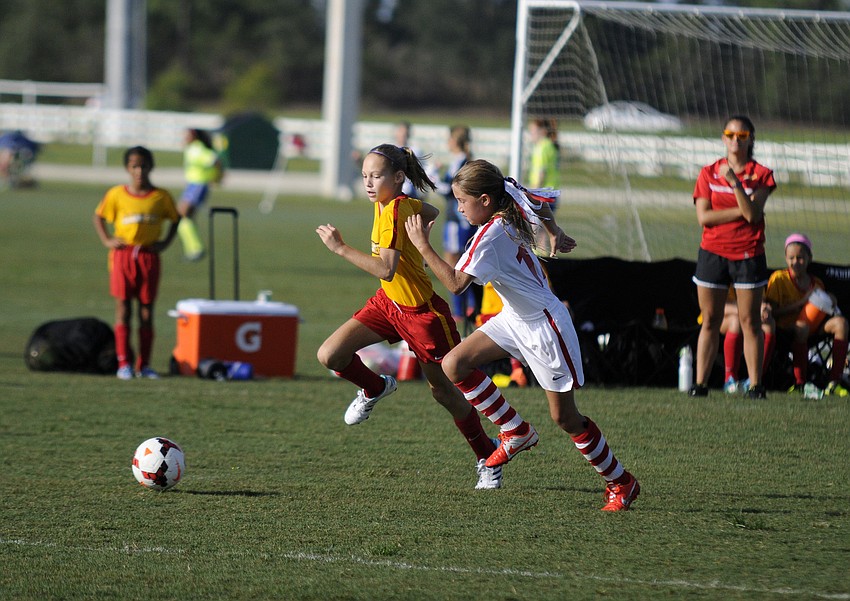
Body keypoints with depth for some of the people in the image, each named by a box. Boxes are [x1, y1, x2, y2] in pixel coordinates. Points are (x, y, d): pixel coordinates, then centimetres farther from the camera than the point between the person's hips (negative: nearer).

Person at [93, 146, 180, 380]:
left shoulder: (161, 197, 0)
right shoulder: (116, 194, -1)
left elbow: (175, 219, 13)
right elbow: (99, 217, 11)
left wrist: (165, 242, 2)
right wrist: (107, 240, -1)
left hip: (149, 256, 1)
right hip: (123, 255, -1)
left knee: (147, 312, 3)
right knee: (123, 310, -2)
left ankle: (144, 365, 8)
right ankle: (124, 363, 0)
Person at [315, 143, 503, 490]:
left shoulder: (394, 211, -27)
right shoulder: (399, 203, -3)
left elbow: (386, 270, -36)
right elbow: (431, 212, 19)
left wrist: (340, 248, -34)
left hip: (421, 312, -8)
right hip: (389, 303, 8)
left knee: (443, 391, 8)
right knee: (329, 356, -7)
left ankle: (487, 458, 28)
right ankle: (375, 389, 23)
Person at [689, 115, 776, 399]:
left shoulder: (761, 174, 0)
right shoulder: (709, 173, 4)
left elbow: (752, 213, -14)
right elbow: (704, 216, -7)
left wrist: (734, 181, -23)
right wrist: (743, 211, -12)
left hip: (748, 255, -1)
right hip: (713, 253, 1)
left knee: (750, 322, 1)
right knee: (710, 321, 3)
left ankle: (755, 384, 3)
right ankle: (700, 383, 4)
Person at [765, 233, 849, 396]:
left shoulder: (817, 283, 14)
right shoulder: (779, 278, 0)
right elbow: (772, 313, -10)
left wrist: (830, 303, -2)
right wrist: (802, 302, -16)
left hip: (814, 325, 5)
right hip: (786, 327, -5)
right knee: (801, 327, -40)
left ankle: (834, 382, -29)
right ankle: (799, 383, -35)